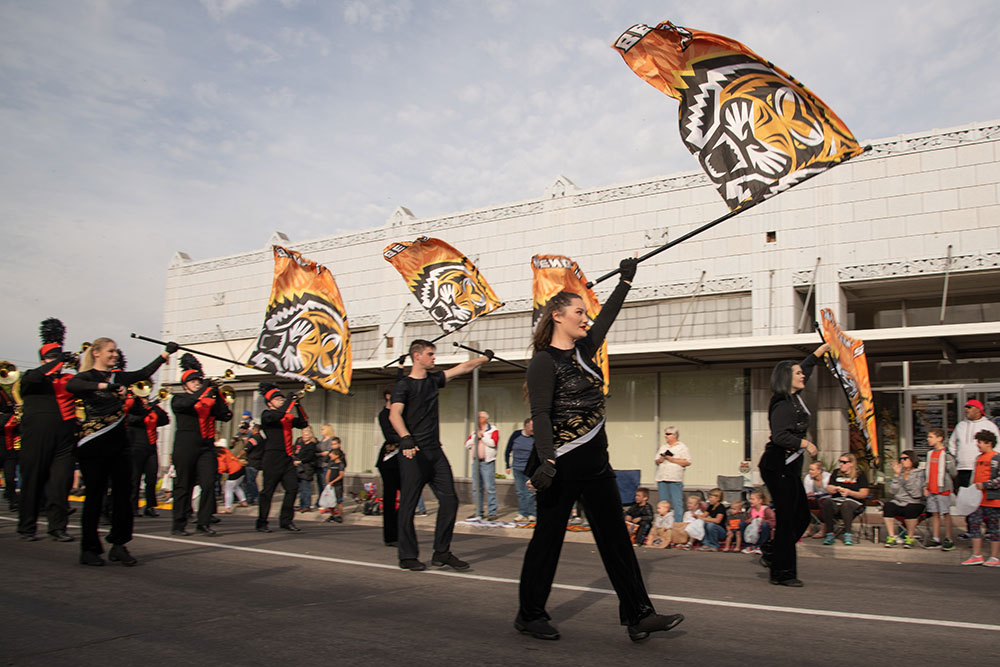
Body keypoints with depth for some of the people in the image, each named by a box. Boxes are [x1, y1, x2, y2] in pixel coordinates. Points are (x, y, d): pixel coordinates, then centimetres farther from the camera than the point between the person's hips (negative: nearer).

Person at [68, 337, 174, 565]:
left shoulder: (118, 376, 13)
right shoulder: (86, 376, -4)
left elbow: (144, 373, 19)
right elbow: (70, 386, -25)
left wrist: (166, 353, 16)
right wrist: (105, 385, -35)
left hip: (119, 443, 6)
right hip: (94, 446, -5)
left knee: (123, 493, 4)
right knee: (95, 495, 1)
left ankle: (119, 545, 13)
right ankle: (89, 549, 13)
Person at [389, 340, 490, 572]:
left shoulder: (433, 379, 16)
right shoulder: (404, 384, -3)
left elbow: (463, 368, 25)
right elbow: (394, 414, -17)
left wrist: (486, 357, 30)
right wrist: (405, 437, -33)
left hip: (435, 451, 7)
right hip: (413, 453, -6)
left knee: (449, 500, 1)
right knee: (408, 504, -1)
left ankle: (442, 553, 11)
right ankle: (408, 556, 11)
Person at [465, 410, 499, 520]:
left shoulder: (493, 430, 3)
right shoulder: (475, 431, 21)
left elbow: (493, 443, -14)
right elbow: (467, 445, 13)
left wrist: (482, 436, -6)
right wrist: (475, 437, -1)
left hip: (487, 462, -6)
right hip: (477, 461, 6)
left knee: (490, 487, -10)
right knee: (477, 488, 8)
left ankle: (492, 512, -8)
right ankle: (479, 512, 15)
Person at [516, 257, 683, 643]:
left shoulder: (583, 350, 13)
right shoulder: (544, 362, -9)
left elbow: (607, 316, 27)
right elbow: (541, 415, -18)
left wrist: (625, 281, 34)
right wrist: (546, 460, -29)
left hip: (595, 464, 8)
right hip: (561, 466, -8)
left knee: (616, 538, 6)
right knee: (548, 537, 3)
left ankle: (639, 615, 10)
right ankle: (529, 615, 18)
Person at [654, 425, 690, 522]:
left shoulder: (682, 447, 2)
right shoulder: (663, 447, 19)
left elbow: (687, 462, -7)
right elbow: (656, 460, 22)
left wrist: (672, 459, -11)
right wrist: (659, 460, -1)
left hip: (675, 479, -5)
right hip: (662, 479, 6)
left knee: (677, 503, -7)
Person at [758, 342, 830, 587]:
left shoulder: (795, 398, 11)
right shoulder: (782, 406, -17)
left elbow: (806, 367, 27)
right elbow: (780, 436, -28)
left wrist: (822, 349, 33)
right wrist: (806, 443, -20)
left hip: (789, 468, 10)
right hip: (778, 468, -10)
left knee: (802, 516, 12)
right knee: (787, 519, -5)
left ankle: (771, 553, 26)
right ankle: (782, 573, 3)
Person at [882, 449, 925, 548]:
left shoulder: (919, 473, 2)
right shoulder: (900, 473, 13)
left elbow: (916, 493, -10)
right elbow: (892, 492, 1)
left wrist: (907, 478, -19)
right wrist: (896, 475, -4)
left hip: (914, 503, -3)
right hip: (898, 503, 3)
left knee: (910, 509, -35)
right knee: (887, 506, -27)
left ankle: (910, 537, -15)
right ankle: (891, 537, -21)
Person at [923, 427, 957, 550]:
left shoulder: (946, 454, -10)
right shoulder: (930, 453, 13)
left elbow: (953, 472, -10)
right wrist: (926, 486, 14)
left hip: (943, 489, -7)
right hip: (931, 490, 7)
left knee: (946, 514, 0)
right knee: (934, 514, 10)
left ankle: (949, 540, 9)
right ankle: (935, 540, 16)